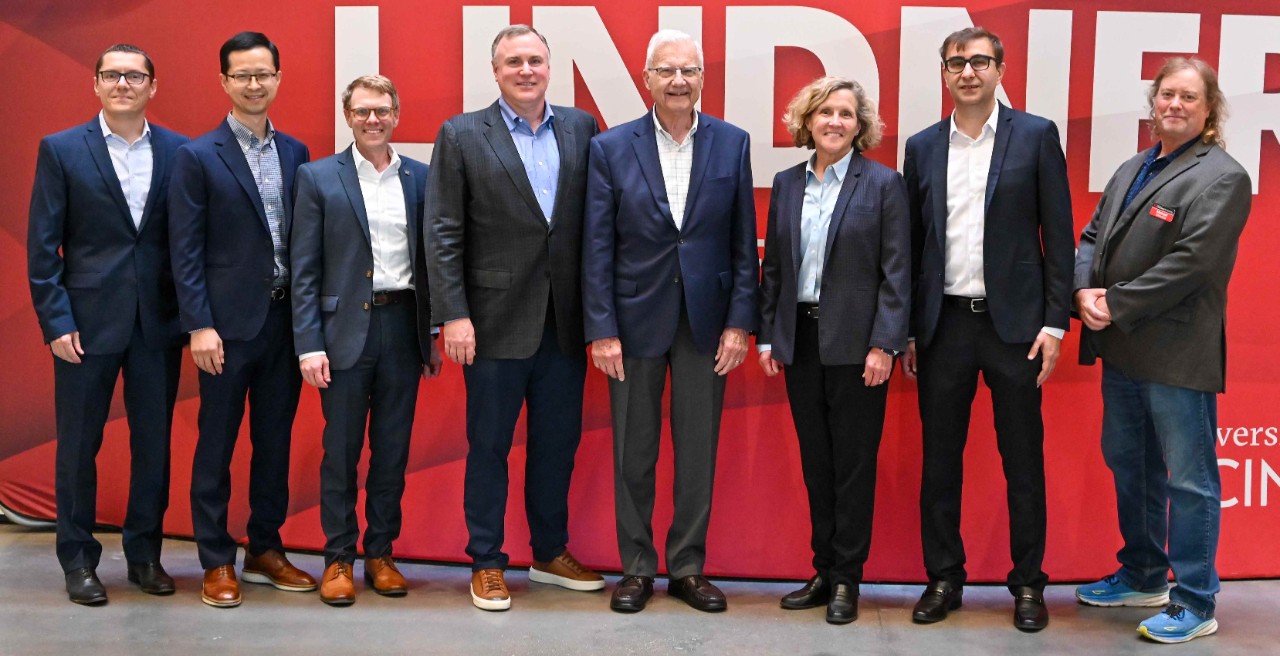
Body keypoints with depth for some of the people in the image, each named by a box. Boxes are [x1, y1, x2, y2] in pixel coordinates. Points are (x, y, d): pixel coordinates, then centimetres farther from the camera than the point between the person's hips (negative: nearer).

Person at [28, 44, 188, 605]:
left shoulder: (179, 152, 4)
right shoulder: (61, 150, 1)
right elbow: (42, 244, -1)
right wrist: (55, 321, -8)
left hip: (159, 321, 2)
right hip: (88, 321, -1)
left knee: (154, 442, 9)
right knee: (78, 444, 6)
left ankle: (145, 553, 23)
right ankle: (78, 560, 20)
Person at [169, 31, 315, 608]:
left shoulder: (295, 153, 9)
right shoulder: (197, 157, -4)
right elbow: (186, 251, -7)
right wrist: (200, 326, -13)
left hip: (286, 318, 4)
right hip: (229, 323, -4)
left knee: (275, 440, 12)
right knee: (217, 444, 5)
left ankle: (265, 550, 25)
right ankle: (217, 563, 15)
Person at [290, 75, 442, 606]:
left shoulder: (420, 178, 7)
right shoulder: (318, 177, 1)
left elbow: (430, 260, 10)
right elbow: (304, 269, -2)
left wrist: (432, 334, 9)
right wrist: (309, 344, -9)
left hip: (404, 326, 2)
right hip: (346, 328, -2)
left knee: (393, 448, 9)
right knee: (341, 450, 4)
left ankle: (381, 553, 21)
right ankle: (338, 558, 15)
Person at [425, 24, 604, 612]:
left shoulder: (582, 128, 6)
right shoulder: (462, 135, -2)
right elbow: (443, 233, -5)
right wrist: (453, 315, -12)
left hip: (565, 321, 3)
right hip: (497, 320, -3)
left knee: (557, 443, 13)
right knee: (489, 447, 8)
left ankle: (551, 553, 30)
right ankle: (486, 563, 22)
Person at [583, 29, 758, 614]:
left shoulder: (732, 144, 1)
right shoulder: (611, 147, -2)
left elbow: (744, 242, 2)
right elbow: (597, 247, -3)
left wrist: (739, 322, -3)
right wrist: (602, 330, -8)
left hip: (706, 319, 1)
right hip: (636, 318, -1)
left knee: (698, 450, 8)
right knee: (633, 451, 8)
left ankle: (688, 567, 22)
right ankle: (636, 567, 22)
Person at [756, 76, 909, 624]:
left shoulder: (883, 183, -3)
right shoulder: (786, 183, 9)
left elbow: (896, 271, -7)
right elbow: (773, 266, 12)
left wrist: (883, 345, -13)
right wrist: (768, 336, 7)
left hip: (855, 345, -4)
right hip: (799, 342, 4)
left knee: (853, 463, 3)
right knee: (815, 462, 11)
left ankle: (847, 579, 14)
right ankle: (824, 571, 22)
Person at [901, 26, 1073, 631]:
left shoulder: (1035, 137, 1)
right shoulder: (922, 147, 9)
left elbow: (1058, 236, -1)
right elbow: (913, 242, 10)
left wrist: (1054, 322, -7)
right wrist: (907, 329, 7)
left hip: (1014, 322, -2)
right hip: (943, 324, 3)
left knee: (1023, 460, 6)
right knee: (940, 459, 8)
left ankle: (1028, 583, 18)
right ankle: (944, 578, 20)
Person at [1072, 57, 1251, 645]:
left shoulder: (1221, 178, -10)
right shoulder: (1131, 170, 15)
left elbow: (1190, 262, -19)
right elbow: (1092, 237, 12)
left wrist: (1116, 305, -16)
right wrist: (1085, 291, -8)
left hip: (1177, 355, -8)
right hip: (1121, 350, 8)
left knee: (1189, 479, 0)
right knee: (1128, 464, 19)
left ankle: (1195, 604, 11)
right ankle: (1142, 576, 35)